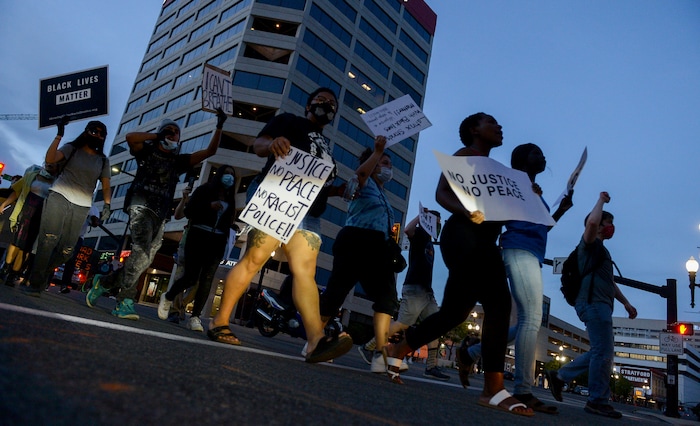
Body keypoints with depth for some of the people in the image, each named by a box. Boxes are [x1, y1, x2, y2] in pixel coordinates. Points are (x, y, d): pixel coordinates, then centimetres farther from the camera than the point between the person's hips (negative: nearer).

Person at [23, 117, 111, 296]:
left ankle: (44, 274, 25)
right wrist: (59, 134, -15)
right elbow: (50, 159, -10)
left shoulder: (103, 161, 15)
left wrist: (107, 205, -7)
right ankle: (35, 283, -9)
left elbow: (106, 187, 11)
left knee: (66, 250, 0)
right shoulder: (71, 148, 8)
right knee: (49, 240, -16)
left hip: (81, 207, 3)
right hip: (59, 197, -3)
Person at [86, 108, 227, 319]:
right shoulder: (147, 151, 11)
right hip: (141, 205, -5)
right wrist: (156, 136, -1)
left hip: (160, 214, 5)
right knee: (141, 251, -22)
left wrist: (219, 126, 5)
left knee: (145, 258, 0)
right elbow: (130, 137, -10)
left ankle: (104, 282, 13)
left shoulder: (179, 161, 19)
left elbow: (209, 151, 12)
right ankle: (125, 301, -15)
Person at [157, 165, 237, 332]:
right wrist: (209, 206, -18)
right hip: (198, 237, -3)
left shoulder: (230, 199, 18)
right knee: (191, 277, -8)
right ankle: (167, 297, 21)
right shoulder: (204, 190, 5)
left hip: (218, 242, 4)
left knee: (207, 279, -6)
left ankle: (195, 317, -5)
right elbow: (188, 210, -6)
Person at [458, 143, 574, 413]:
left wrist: (561, 210, 22)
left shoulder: (535, 192, 29)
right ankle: (523, 392, -14)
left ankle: (471, 353, 13)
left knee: (527, 321, 5)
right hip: (520, 251, -9)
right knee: (532, 319, -16)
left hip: (532, 256, 9)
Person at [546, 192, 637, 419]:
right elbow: (592, 221, -22)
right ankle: (598, 401, -5)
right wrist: (601, 200, -6)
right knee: (604, 352, -10)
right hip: (594, 303, -10)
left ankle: (560, 376, 13)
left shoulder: (601, 250, 29)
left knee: (601, 352, 11)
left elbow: (610, 282, 33)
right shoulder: (590, 244, 0)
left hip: (599, 304, 10)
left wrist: (626, 303, 26)